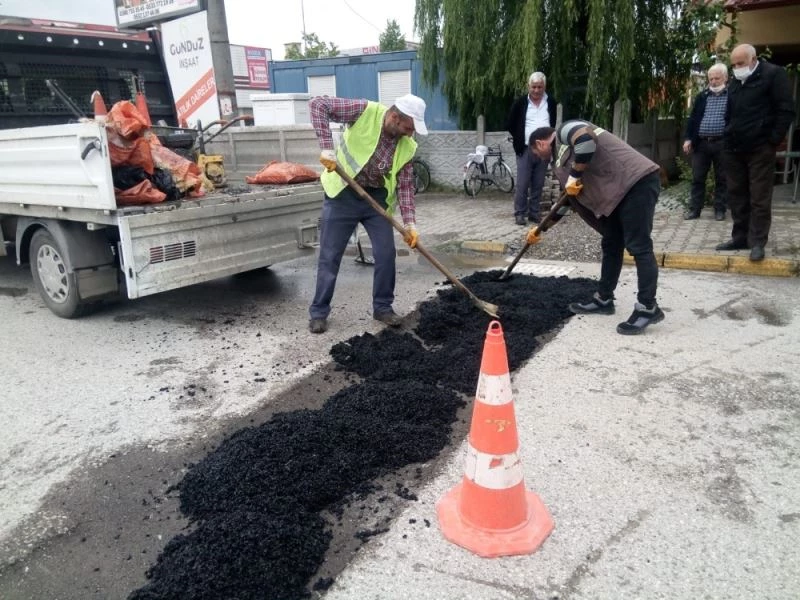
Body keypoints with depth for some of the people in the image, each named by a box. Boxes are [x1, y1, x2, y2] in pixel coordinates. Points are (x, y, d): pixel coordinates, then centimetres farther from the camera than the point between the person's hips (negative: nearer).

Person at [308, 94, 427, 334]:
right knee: (330, 256, 1)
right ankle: (319, 312, 14)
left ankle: (383, 307, 19)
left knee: (386, 254, 1)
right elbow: (318, 104, -21)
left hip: (377, 198, 4)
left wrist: (409, 223, -11)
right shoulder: (365, 111, -17)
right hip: (343, 195, -4)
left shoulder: (407, 145, -4)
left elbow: (405, 184, -1)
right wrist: (327, 147, -31)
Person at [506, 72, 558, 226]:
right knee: (522, 184, -3)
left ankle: (534, 213, 14)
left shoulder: (551, 103, 4)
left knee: (538, 185, 6)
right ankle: (520, 213, 4)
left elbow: (555, 124, 13)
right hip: (525, 150, -2)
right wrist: (519, 140, 3)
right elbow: (510, 124, 6)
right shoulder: (520, 102, 0)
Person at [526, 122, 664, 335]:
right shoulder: (564, 152, 27)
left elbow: (586, 141, -26)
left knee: (639, 247, -8)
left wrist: (574, 176, -13)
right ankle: (603, 299, 26)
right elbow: (568, 199, 33)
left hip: (638, 182, -10)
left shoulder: (565, 129, 0)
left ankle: (648, 308, -3)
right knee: (611, 245, 15)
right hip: (620, 190, 10)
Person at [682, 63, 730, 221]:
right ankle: (694, 208, 12)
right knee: (697, 178, 5)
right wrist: (688, 138, 2)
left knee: (721, 179, 5)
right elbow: (693, 118, 12)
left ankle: (719, 209, 12)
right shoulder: (702, 96, 12)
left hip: (721, 143, -3)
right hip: (701, 143, 3)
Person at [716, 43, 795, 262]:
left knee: (759, 198, -4)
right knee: (736, 196, 9)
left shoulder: (773, 75, -4)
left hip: (760, 149, -7)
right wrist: (728, 138, 12)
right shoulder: (735, 83, 17)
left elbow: (786, 110, -8)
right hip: (733, 149, 7)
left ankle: (757, 242, 0)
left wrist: (773, 140, -12)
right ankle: (740, 238, 18)